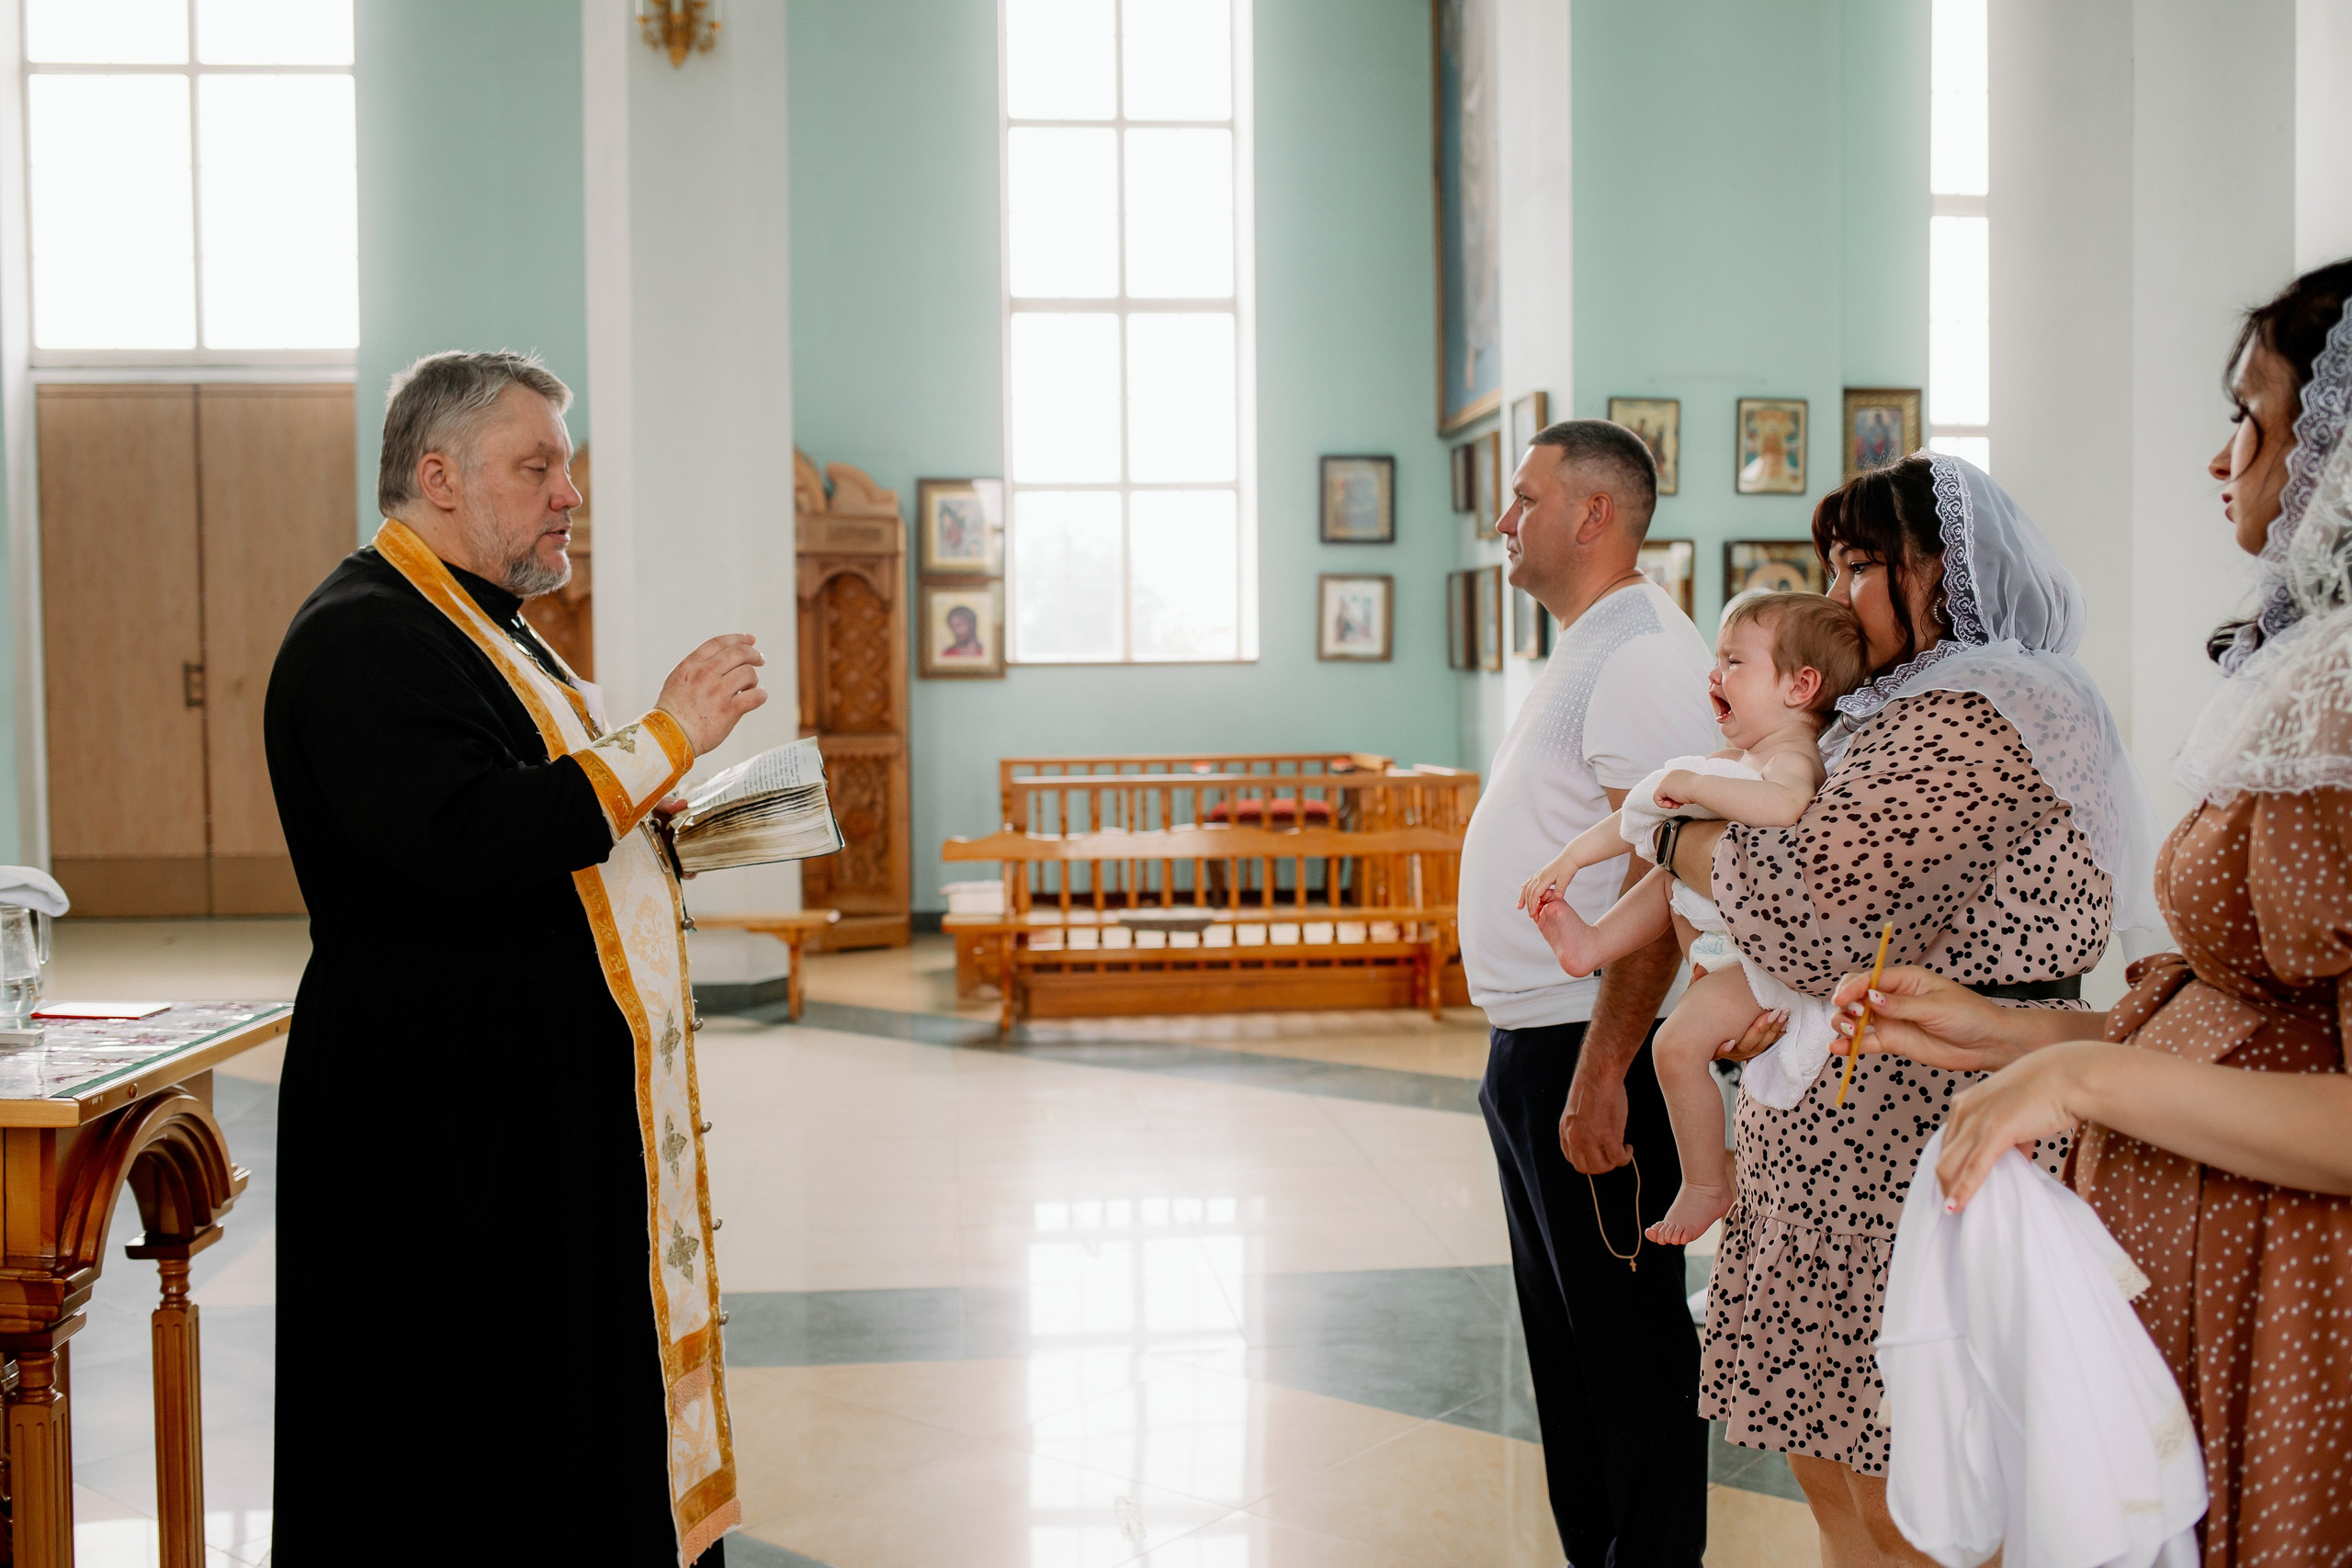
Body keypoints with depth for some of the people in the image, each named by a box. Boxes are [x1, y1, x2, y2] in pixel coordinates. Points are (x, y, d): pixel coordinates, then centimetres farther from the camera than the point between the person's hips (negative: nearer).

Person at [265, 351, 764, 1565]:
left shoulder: (481, 631, 18)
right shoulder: (362, 636, -15)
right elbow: (467, 841, -28)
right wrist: (666, 737, -21)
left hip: (558, 1113, 10)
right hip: (451, 1133, -10)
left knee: (574, 1439, 15)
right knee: (467, 1465, -1)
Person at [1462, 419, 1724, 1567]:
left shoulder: (1642, 654, -16)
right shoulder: (1585, 651, 17)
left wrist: (1599, 1077, -27)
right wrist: (1527, 1058, 20)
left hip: (1589, 1055, -10)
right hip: (1530, 1046, 11)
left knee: (1627, 1342, -1)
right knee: (1565, 1338, 18)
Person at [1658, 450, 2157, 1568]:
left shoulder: (1977, 714, -13)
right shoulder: (1911, 710, 21)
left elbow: (1817, 904, -20)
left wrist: (1675, 835, -4)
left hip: (1911, 1125, -10)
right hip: (1852, 1118, 10)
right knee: (1830, 1461, 14)